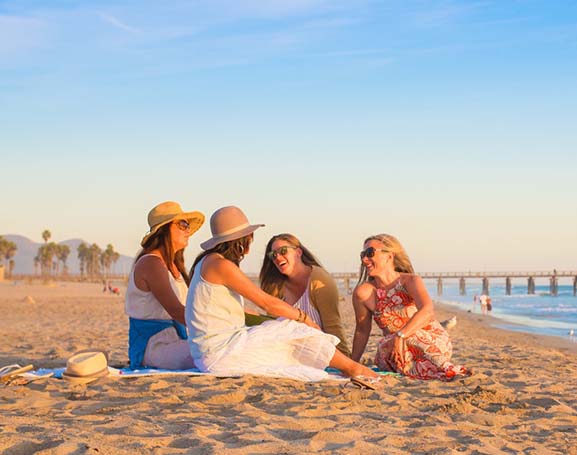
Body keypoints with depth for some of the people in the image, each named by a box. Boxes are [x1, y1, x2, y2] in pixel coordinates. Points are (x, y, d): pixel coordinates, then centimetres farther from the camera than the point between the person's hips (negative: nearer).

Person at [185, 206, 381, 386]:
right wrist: (303, 317, -1)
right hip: (219, 353, -9)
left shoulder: (209, 262, 15)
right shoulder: (220, 265, -16)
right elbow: (266, 302, -14)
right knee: (296, 332, -4)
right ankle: (354, 369, 9)